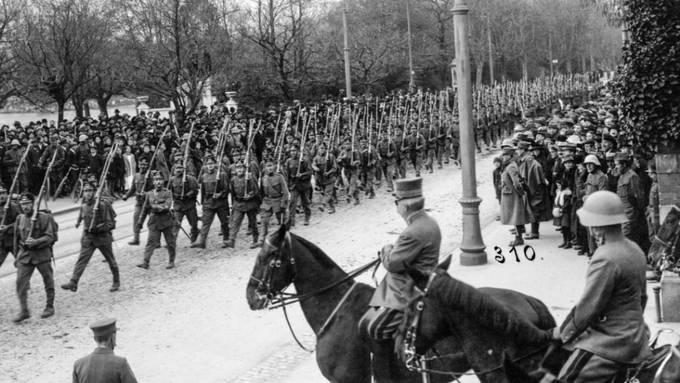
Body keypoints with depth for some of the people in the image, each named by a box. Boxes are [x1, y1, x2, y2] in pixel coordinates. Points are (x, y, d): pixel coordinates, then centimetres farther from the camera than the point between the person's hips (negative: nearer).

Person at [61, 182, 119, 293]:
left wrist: (99, 228, -28)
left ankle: (116, 282, 29)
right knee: (82, 259, -8)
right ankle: (73, 283, -14)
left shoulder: (101, 205, -17)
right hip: (88, 238, 4)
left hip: (102, 237, -4)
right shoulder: (83, 206, 2)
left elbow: (110, 223, -17)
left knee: (111, 260, 12)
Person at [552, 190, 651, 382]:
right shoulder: (635, 249, 6)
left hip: (614, 342, -10)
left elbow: (587, 308, -19)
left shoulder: (606, 259, -23)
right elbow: (642, 296, 16)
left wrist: (563, 332, -5)